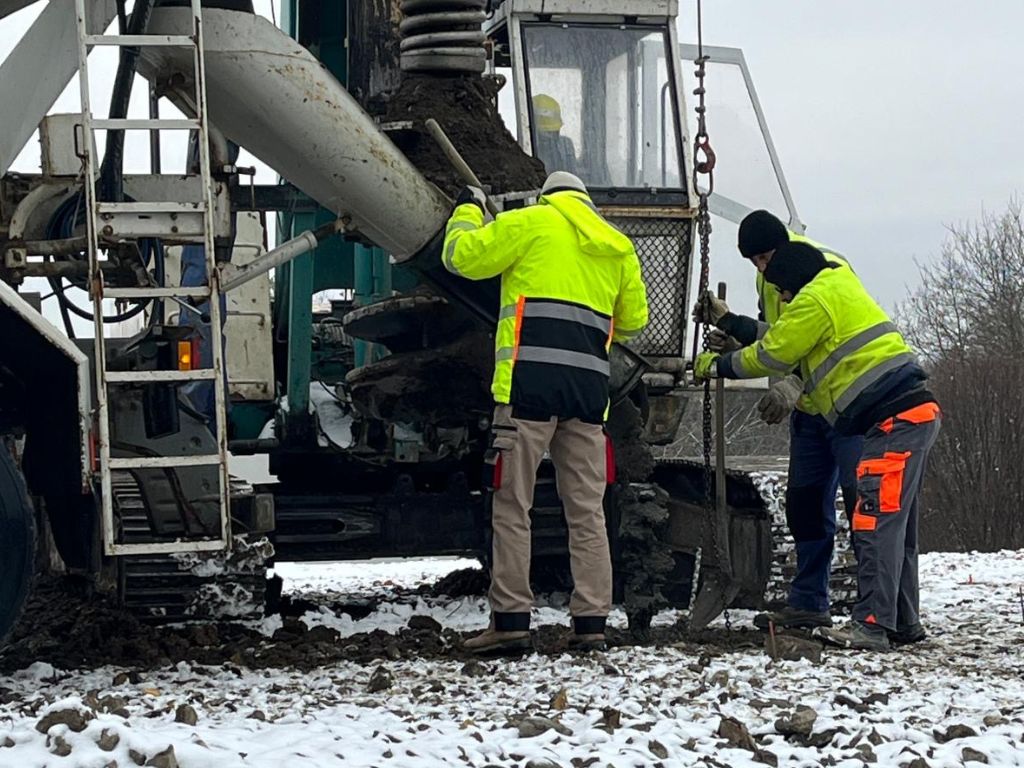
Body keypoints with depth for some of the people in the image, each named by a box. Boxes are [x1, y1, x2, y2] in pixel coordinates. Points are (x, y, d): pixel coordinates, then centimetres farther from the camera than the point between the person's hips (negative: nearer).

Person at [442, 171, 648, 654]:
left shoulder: (531, 223, 4)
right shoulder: (618, 249, 21)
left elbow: (461, 256, 3)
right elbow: (633, 321, 28)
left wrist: (467, 212, 22)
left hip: (529, 382, -5)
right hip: (590, 387, 5)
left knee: (512, 506, -2)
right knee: (587, 510, 7)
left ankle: (510, 619, -6)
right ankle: (591, 622, 4)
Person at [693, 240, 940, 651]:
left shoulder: (816, 298, -6)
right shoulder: (841, 291, 27)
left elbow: (772, 355, -2)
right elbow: (782, 339, 29)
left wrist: (719, 365, 12)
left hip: (895, 418, -11)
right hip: (916, 415, 11)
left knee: (877, 522, -14)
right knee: (895, 524, 14)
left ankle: (872, 624, -19)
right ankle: (903, 623, 18)